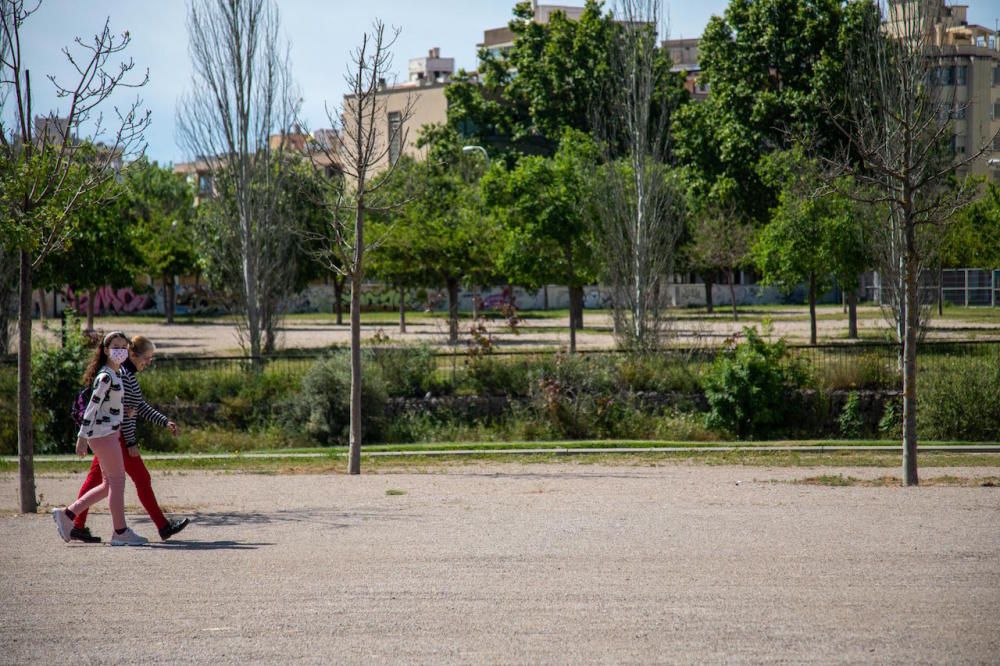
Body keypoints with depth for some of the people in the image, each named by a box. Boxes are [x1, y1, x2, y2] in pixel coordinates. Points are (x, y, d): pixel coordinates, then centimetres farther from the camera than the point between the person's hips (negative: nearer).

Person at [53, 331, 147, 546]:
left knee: (109, 484, 12)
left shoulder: (118, 373, 14)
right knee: (117, 481, -4)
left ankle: (67, 514, 14)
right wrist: (82, 437, -19)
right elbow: (92, 407, -18)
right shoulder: (105, 377, -15)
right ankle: (121, 532, 1)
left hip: (110, 433, 10)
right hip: (103, 433, -10)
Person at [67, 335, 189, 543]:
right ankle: (164, 527, 1)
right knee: (142, 479, -4)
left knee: (95, 478, 8)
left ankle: (78, 526, 9)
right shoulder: (123, 375, -16)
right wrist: (131, 443, -18)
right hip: (118, 436, -10)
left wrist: (165, 422, 14)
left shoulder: (128, 375, 15)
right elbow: (123, 411, -19)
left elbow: (141, 406, 21)